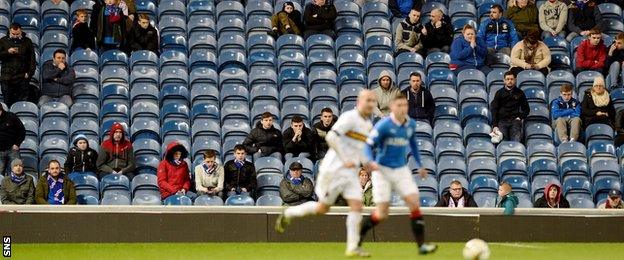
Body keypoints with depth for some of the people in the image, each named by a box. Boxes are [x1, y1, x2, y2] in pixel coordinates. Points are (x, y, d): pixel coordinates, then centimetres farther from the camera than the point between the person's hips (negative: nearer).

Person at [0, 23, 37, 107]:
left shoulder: (27, 41, 6)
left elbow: (32, 58, 5)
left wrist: (30, 73, -5)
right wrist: (7, 52, -16)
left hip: (22, 78, -1)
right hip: (7, 77, 1)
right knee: (8, 103, 2)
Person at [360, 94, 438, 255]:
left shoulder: (411, 125, 3)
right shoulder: (383, 125, -14)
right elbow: (368, 145, -13)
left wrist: (419, 165, 23)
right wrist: (370, 161, -31)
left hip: (401, 170, 5)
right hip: (383, 170, -5)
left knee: (414, 203, -11)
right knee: (381, 214, -6)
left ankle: (421, 245, -9)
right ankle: (357, 237, 17)